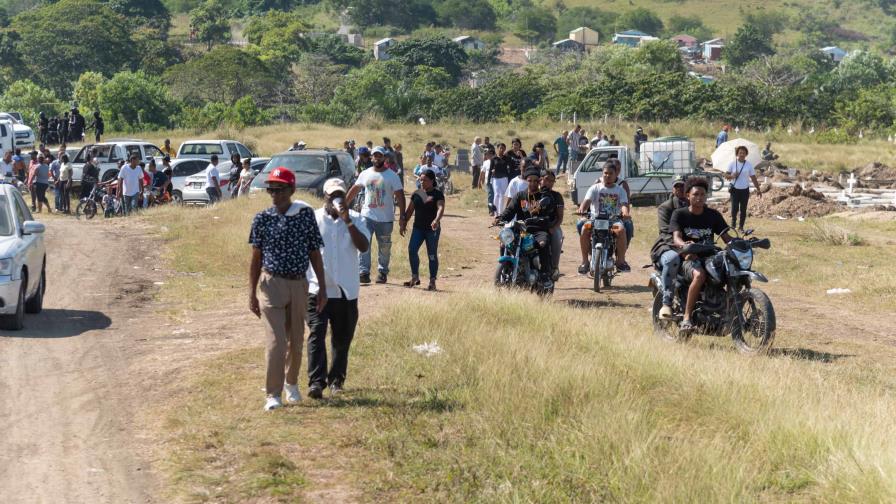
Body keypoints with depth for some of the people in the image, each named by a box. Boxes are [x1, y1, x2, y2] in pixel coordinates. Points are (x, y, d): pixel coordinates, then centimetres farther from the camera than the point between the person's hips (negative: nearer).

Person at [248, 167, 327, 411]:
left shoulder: (306, 214, -2)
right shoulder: (262, 218, -3)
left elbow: (315, 253, 3)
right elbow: (256, 257, 2)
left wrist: (322, 288, 2)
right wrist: (252, 294, -1)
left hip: (299, 284, 2)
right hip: (271, 284, -2)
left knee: (296, 341, 14)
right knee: (276, 342, -8)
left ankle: (291, 382, 35)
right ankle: (273, 394, -3)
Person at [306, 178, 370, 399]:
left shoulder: (356, 219, 3)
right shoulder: (312, 219, 0)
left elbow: (364, 246, -12)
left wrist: (348, 221, -18)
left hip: (346, 290, 2)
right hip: (318, 289, -2)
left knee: (342, 339, 11)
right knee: (317, 335, -14)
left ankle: (336, 380, 24)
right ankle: (316, 382, -19)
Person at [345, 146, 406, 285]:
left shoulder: (392, 176, -2)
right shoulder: (365, 174, 8)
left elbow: (400, 196, -4)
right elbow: (354, 190, 17)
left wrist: (402, 216, -11)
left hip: (385, 218, -2)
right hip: (367, 216, 2)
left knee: (384, 247, 7)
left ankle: (382, 273, 20)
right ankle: (364, 272, -14)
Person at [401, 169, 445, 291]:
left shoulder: (437, 194, -6)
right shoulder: (417, 193, 10)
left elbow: (441, 208, -22)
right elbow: (410, 210, 16)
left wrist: (437, 220, -40)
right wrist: (404, 224, 11)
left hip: (432, 229, -4)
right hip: (418, 228, 4)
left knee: (432, 255, 1)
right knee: (412, 250, -8)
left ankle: (432, 281, 8)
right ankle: (415, 277, 3)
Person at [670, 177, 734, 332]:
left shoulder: (713, 215, 13)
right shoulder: (679, 214, 3)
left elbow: (726, 237, 7)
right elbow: (676, 238, -12)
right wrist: (684, 245, -37)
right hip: (689, 258, -4)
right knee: (699, 275, -39)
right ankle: (686, 318, -35)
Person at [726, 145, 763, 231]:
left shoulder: (749, 165, 3)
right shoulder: (732, 164, 0)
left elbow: (753, 178, 6)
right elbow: (726, 175, 0)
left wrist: (758, 189, 4)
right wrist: (732, 176, -22)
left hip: (745, 190, 1)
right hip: (735, 189, -1)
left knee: (743, 210, 2)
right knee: (735, 208, -10)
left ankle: (741, 226, 12)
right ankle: (733, 223, 12)